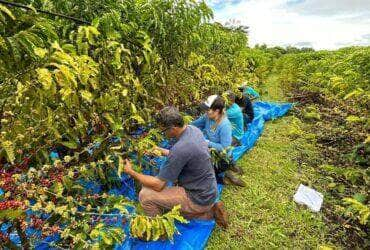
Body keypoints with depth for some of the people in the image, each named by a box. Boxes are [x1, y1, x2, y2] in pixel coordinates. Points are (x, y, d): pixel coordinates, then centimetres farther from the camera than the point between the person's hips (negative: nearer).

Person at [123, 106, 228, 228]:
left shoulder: (180, 148, -31)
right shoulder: (193, 129, -5)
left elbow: (158, 185, -21)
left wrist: (131, 172, -10)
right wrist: (161, 151, 6)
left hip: (198, 199, -9)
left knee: (145, 195, -12)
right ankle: (210, 210, 21)